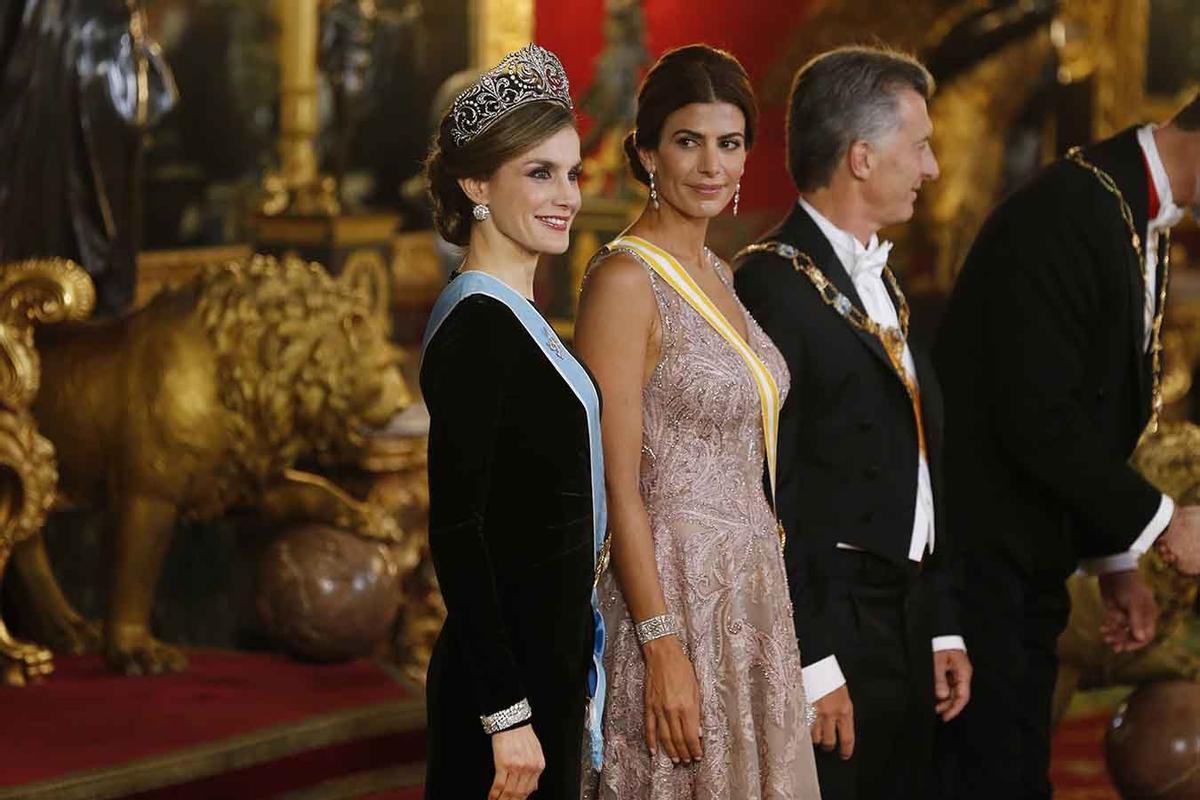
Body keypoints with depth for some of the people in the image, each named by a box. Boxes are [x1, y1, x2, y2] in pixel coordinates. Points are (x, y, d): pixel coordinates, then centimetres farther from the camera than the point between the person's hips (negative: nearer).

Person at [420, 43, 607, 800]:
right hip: (507, 678, -9)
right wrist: (506, 713, -22)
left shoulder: (515, 317, 13)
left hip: (547, 659, 9)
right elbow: (457, 531, -20)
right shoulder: (478, 325, -16)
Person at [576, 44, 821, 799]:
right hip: (674, 593, -8)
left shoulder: (717, 275, 13)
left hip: (748, 589, 8)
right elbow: (617, 486, -16)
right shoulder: (625, 280, -13)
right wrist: (664, 647, -20)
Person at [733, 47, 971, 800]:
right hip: (828, 633, -9)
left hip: (904, 629, 9)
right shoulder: (776, 286, -14)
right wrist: (810, 665, -19)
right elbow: (763, 497, -18)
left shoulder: (880, 282, 16)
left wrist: (942, 626, 15)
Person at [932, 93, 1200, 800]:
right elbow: (1038, 418, -24)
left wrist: (1116, 563, 15)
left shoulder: (1143, 227, 11)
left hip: (1031, 557, 10)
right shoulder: (1068, 215, -20)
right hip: (975, 549, -10)